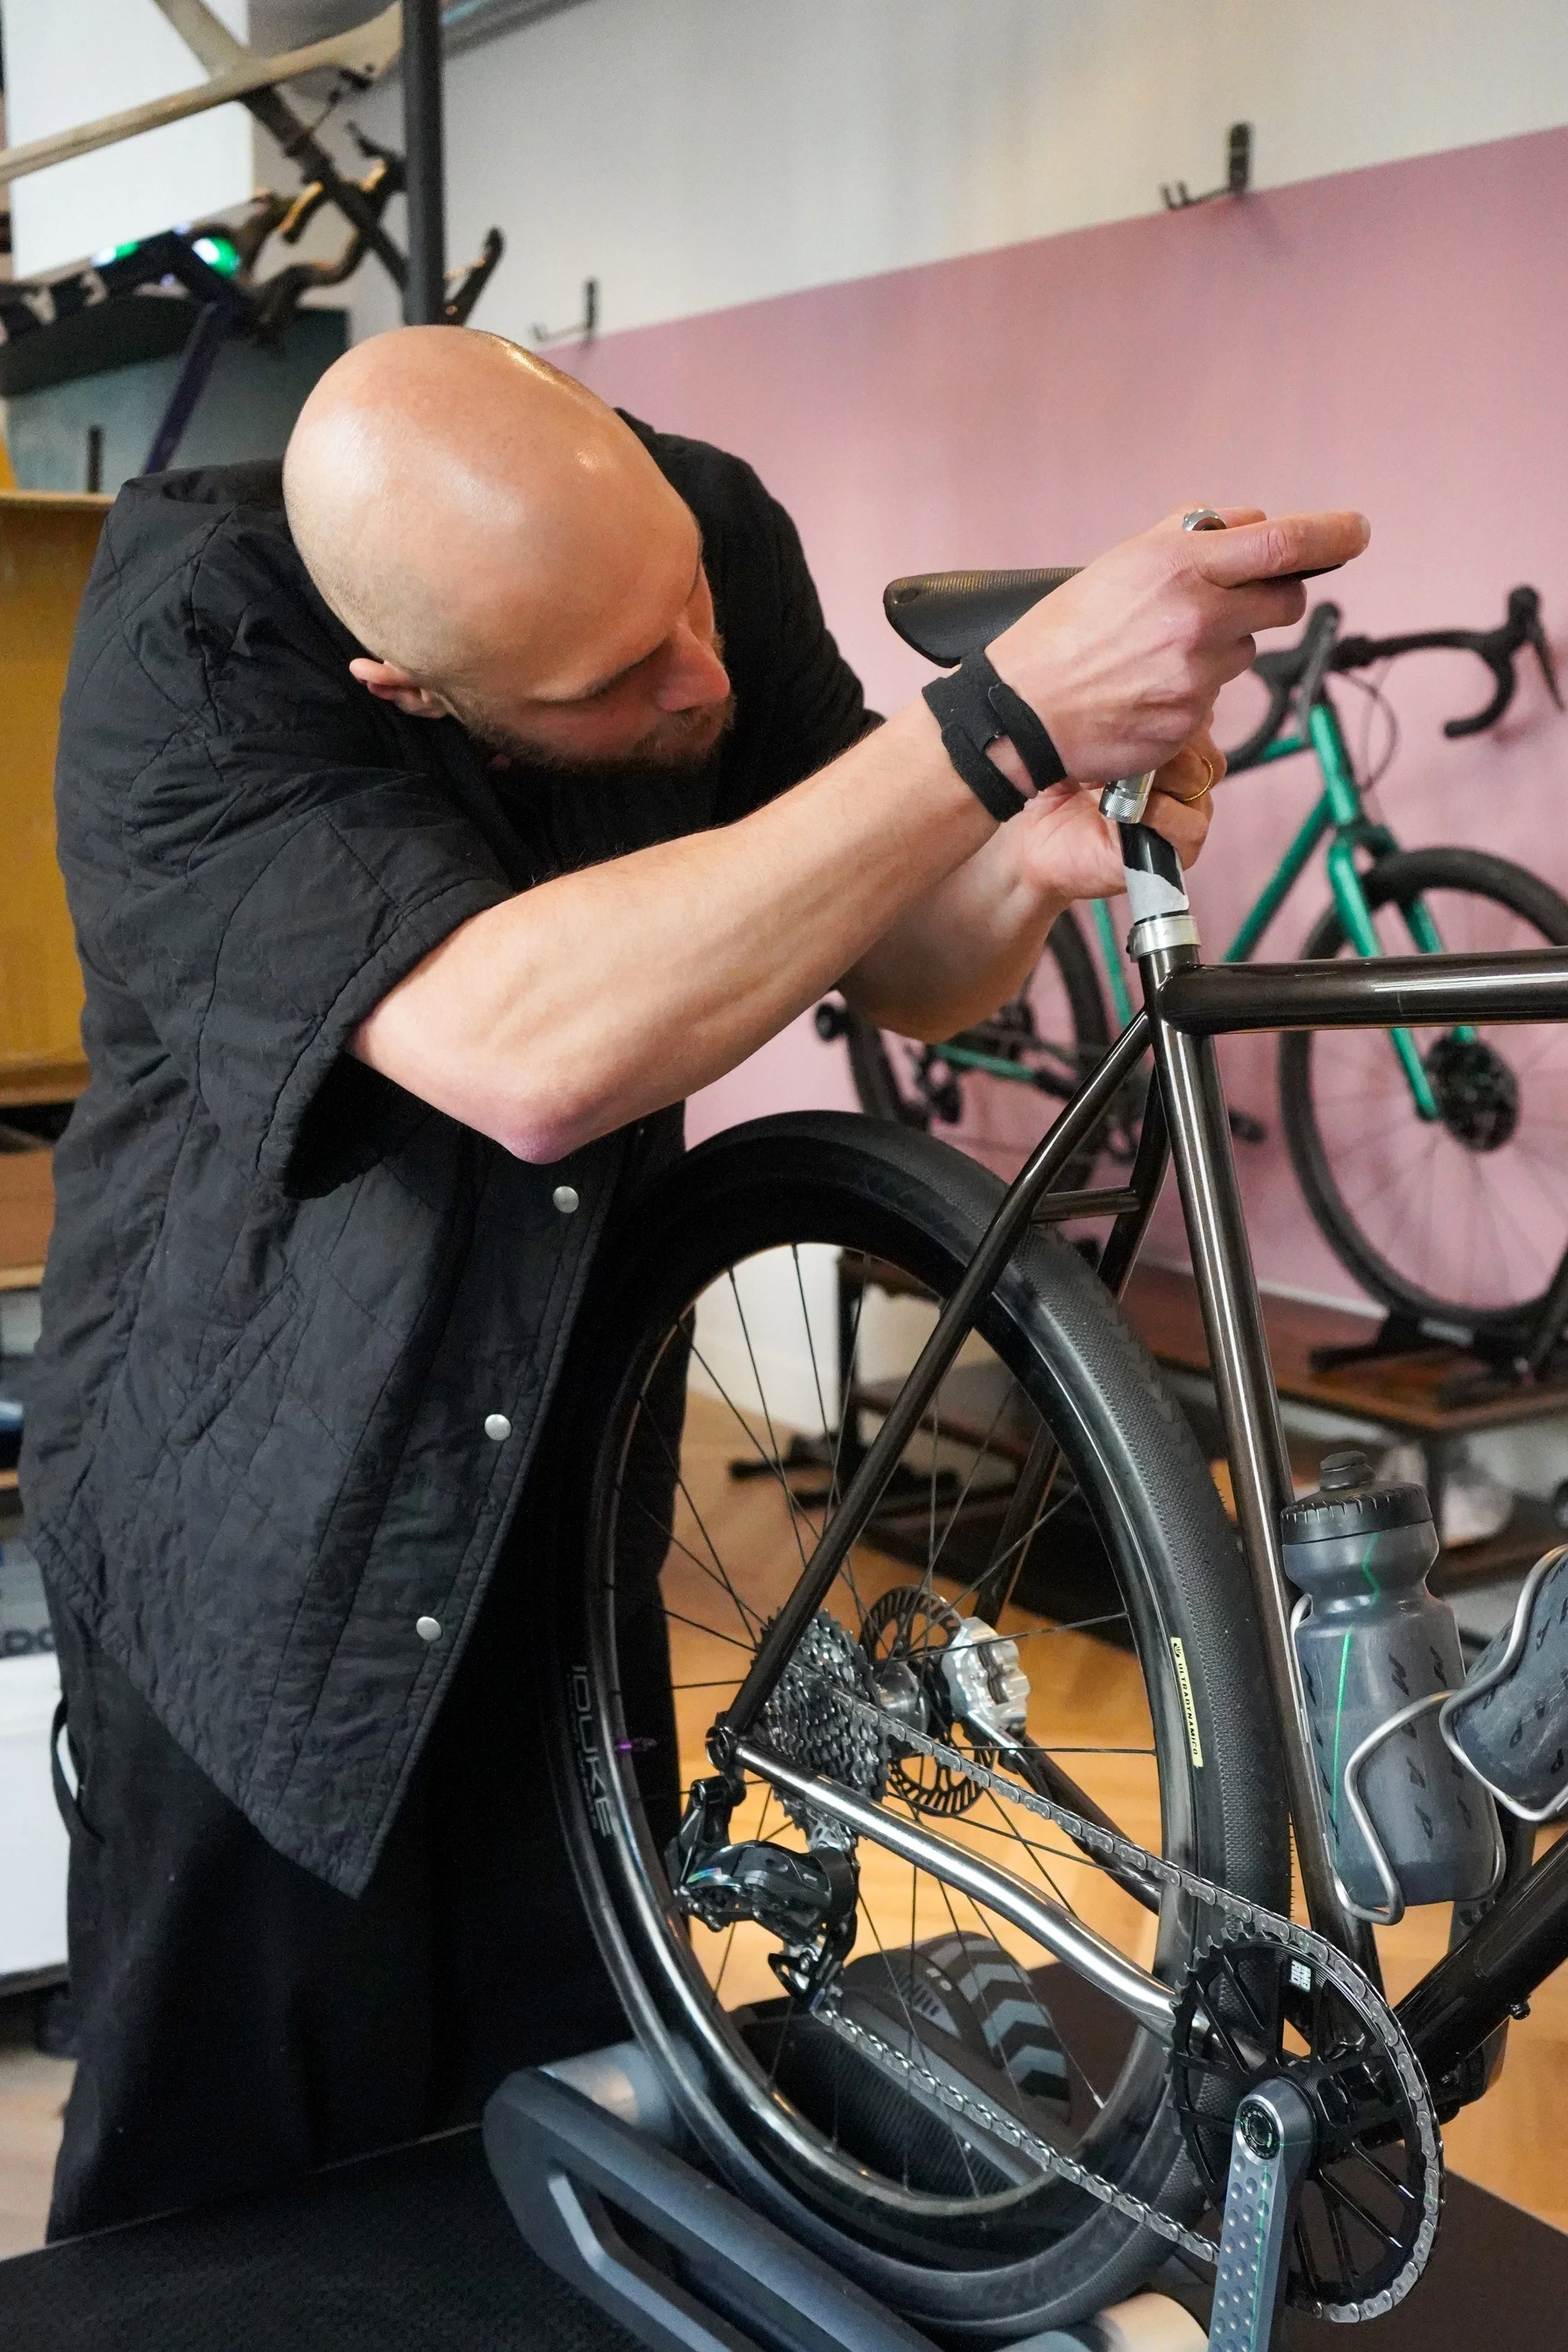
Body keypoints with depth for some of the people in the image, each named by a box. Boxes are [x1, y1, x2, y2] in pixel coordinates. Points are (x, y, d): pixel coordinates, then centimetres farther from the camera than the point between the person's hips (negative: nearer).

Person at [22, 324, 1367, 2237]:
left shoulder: (712, 535, -12)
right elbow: (525, 1054, -42)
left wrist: (1033, 864, -25)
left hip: (558, 1485, 4)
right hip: (262, 1532, -4)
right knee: (245, 2193, 9)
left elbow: (900, 971, -2)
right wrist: (1005, 718, -42)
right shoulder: (190, 658, -27)